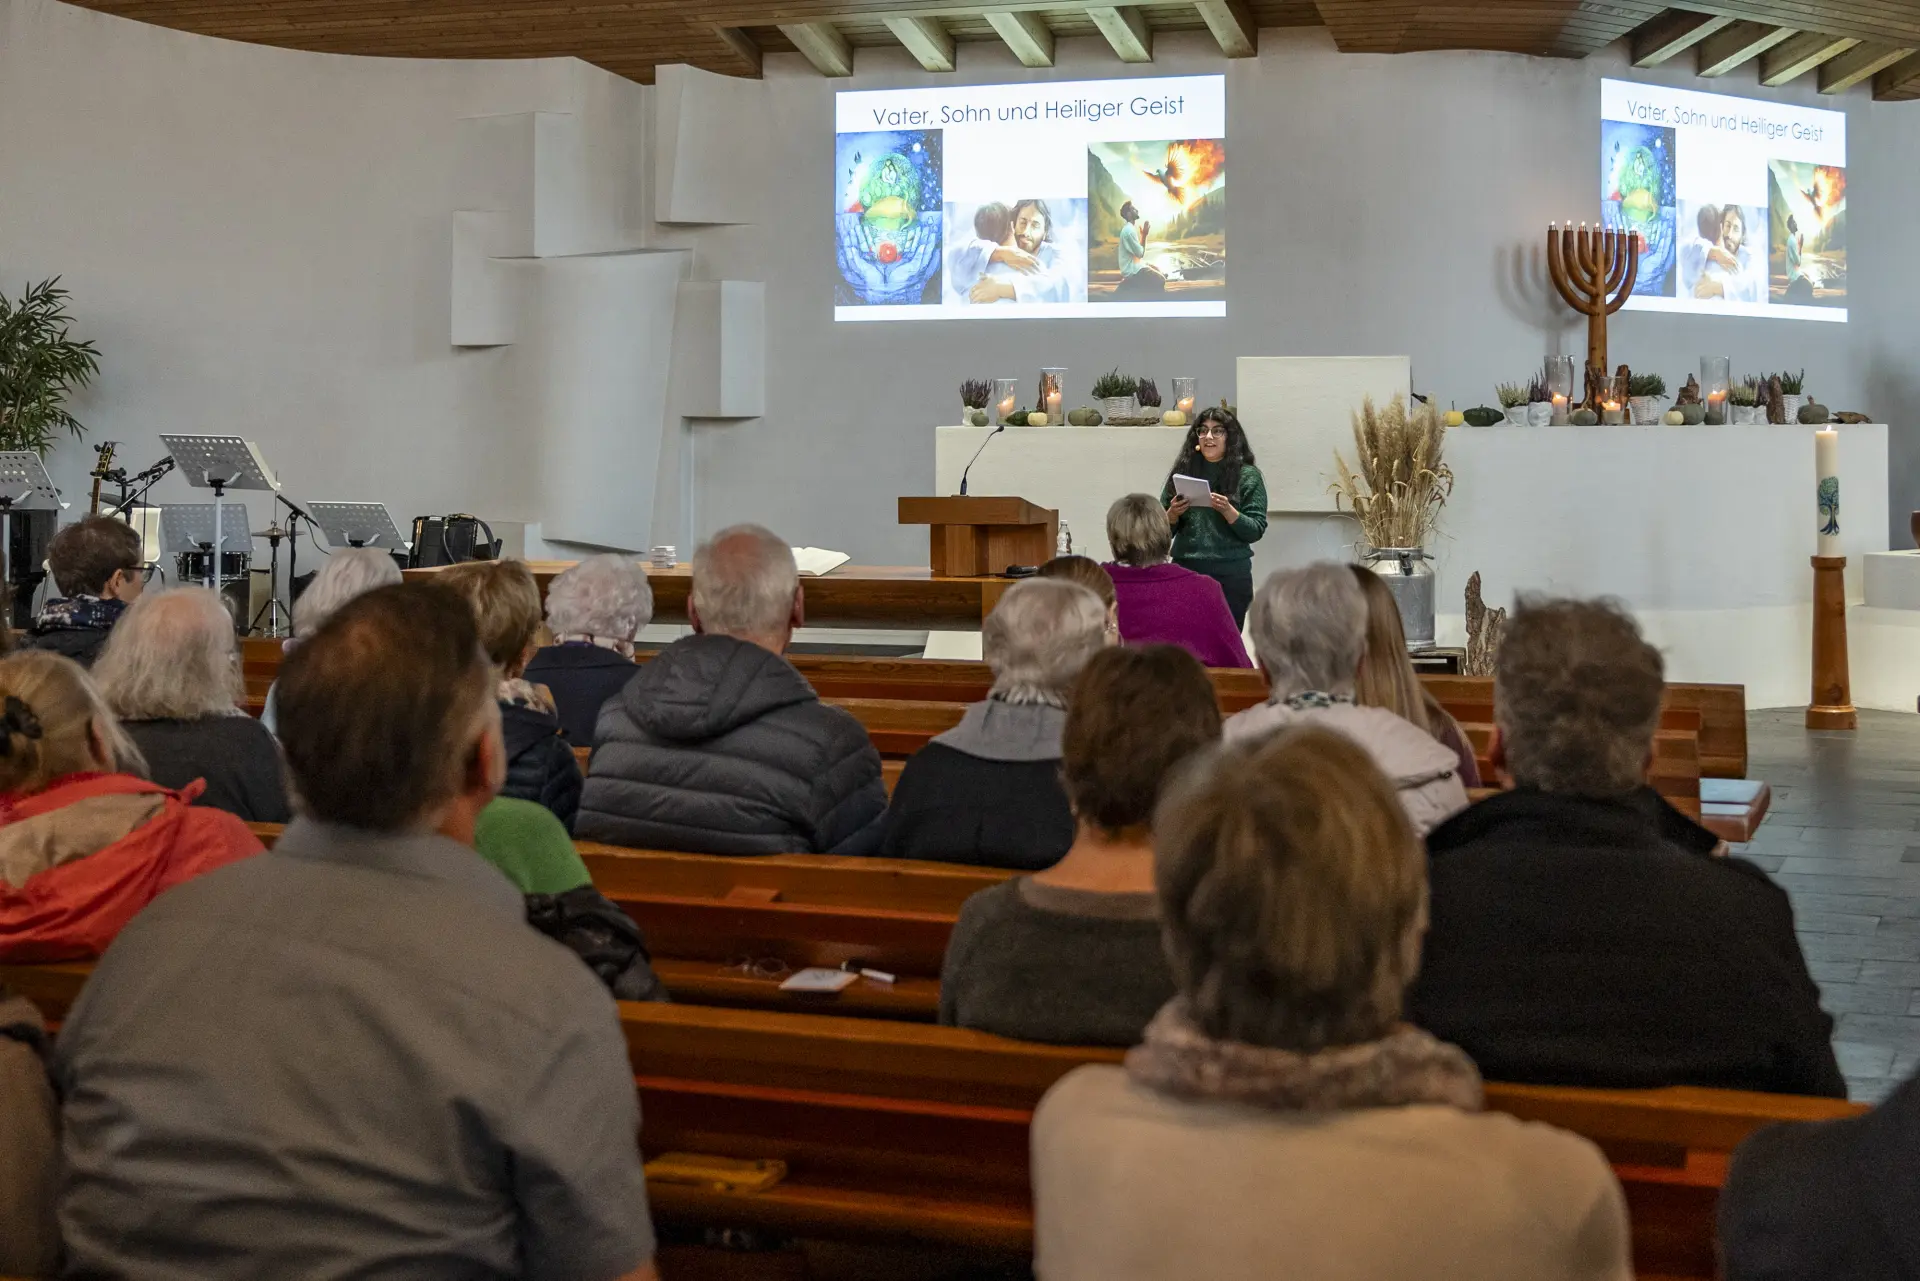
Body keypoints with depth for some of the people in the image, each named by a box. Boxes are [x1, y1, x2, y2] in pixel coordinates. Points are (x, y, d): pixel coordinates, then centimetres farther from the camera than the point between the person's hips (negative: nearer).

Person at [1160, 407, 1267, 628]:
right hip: (1185, 570, 2)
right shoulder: (1183, 471, 7)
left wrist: (1227, 511, -19)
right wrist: (1172, 515, -11)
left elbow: (1256, 531, -4)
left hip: (1230, 575, -2)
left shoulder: (1248, 476, 0)